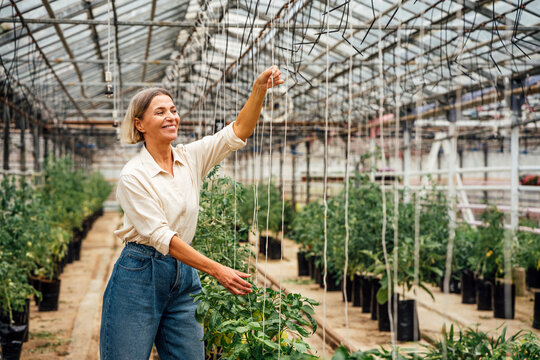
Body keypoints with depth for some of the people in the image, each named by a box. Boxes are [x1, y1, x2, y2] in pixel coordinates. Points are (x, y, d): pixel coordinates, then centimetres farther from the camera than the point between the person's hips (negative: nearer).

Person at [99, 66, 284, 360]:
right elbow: (161, 237, -19)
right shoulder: (133, 176, -13)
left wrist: (259, 89, -19)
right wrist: (217, 270, -24)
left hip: (183, 277, 6)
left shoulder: (191, 158, 4)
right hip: (139, 277, -5)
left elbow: (239, 132, -2)